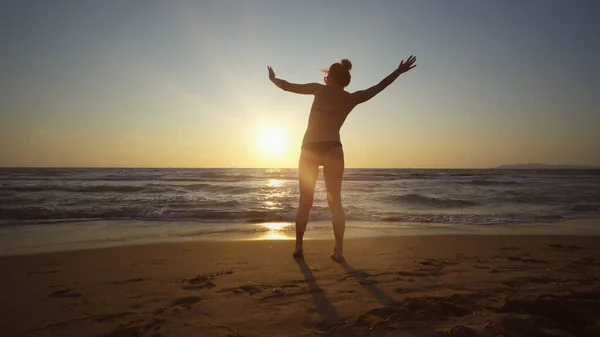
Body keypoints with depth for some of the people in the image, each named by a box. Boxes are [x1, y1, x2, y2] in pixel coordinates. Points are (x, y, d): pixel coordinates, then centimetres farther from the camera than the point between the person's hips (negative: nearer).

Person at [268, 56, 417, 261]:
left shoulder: (320, 89, 6)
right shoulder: (352, 99, 10)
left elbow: (288, 86, 10)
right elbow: (378, 88, 19)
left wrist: (273, 79, 28)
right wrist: (399, 72, 28)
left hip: (309, 149, 0)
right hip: (332, 149, 1)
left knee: (305, 202, 9)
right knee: (335, 202, 7)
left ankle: (298, 247, 9)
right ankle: (339, 250, 3)